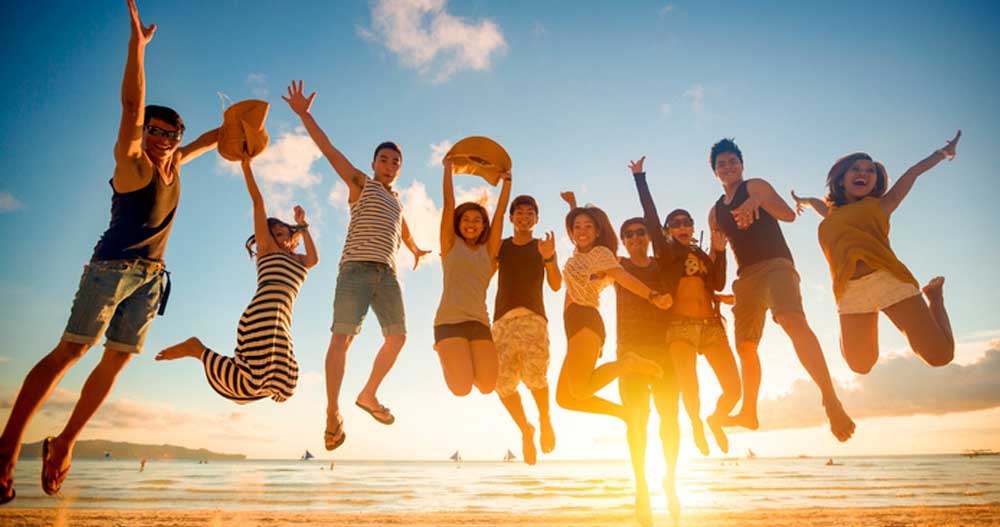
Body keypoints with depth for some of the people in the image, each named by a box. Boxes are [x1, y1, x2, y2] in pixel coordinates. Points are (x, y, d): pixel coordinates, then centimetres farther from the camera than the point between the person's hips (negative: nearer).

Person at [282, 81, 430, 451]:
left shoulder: (396, 200, 29)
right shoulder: (361, 184, 12)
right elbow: (329, 150, 3)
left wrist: (416, 250, 64)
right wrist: (304, 114, -5)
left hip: (386, 272, 6)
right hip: (357, 267, -6)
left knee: (397, 336, -3)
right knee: (343, 334, -16)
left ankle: (369, 395, 11)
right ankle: (333, 413, -15)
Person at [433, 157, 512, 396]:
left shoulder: (488, 250, 16)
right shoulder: (451, 243, 11)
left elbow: (500, 211, 14)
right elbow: (449, 202, 8)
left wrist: (507, 180, 18)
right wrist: (448, 167, 15)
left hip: (480, 323, 3)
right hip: (449, 320, -3)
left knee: (488, 387, -14)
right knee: (462, 388, -18)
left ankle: (463, 361, 19)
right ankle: (445, 354, 16)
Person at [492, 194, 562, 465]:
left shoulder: (543, 246, 11)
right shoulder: (500, 247, 17)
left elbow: (556, 285, 0)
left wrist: (549, 259, -20)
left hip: (533, 317, -2)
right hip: (502, 319, 2)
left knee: (534, 373, -23)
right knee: (503, 382, -7)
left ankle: (545, 419, 7)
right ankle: (525, 430, 19)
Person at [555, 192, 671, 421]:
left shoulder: (600, 252, -2)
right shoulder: (579, 252, 19)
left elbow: (624, 277, -20)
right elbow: (577, 229, 43)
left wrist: (653, 296, -35)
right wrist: (573, 204, 48)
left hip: (586, 321, -8)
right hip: (575, 325, 8)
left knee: (580, 391, -26)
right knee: (565, 398, 3)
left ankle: (628, 363, -6)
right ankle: (624, 412, 11)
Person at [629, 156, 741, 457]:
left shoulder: (704, 256, 20)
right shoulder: (665, 252, 8)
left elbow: (719, 285, 4)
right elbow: (650, 217, -3)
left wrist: (719, 252, -3)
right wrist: (639, 178, -5)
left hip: (712, 325, 4)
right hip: (680, 327, -4)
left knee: (733, 388, -4)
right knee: (689, 389, -10)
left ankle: (716, 420, 29)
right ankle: (696, 425, 25)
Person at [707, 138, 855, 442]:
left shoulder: (756, 187, 7)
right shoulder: (715, 212, 20)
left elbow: (789, 214, -9)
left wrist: (759, 200, -25)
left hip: (775, 265, -6)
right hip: (746, 277, 6)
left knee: (792, 319, -34)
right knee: (745, 347, 9)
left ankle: (831, 400, -42)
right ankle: (749, 413, 23)